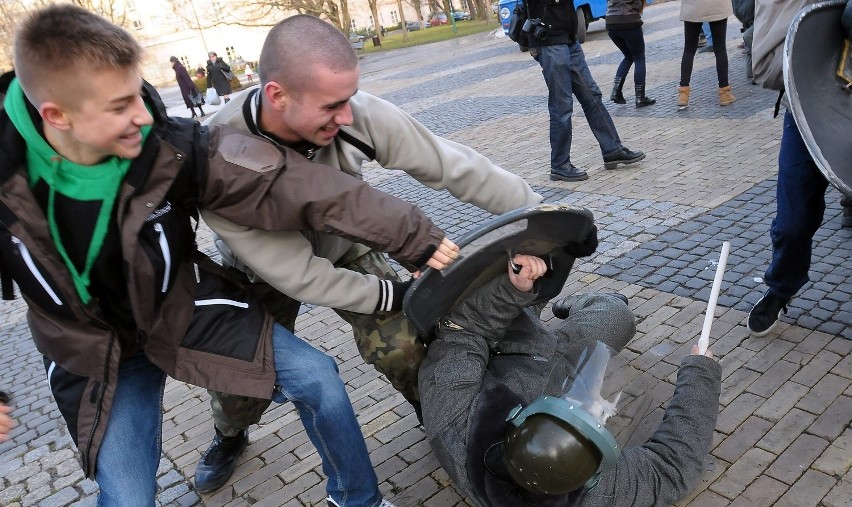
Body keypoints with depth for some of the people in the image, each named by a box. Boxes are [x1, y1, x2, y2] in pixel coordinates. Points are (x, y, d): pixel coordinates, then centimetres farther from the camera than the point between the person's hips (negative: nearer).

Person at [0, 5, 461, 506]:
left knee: (317, 378, -7)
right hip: (93, 353, 0)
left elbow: (295, 183, -28)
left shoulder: (173, 148, -25)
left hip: (188, 309, 0)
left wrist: (413, 236, -26)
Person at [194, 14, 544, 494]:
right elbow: (296, 273, -31)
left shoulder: (358, 114, -33)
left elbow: (453, 164, -24)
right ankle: (230, 436, 36)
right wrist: (395, 295, -24)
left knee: (402, 345, -14)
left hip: (345, 248, 1)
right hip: (265, 270, -1)